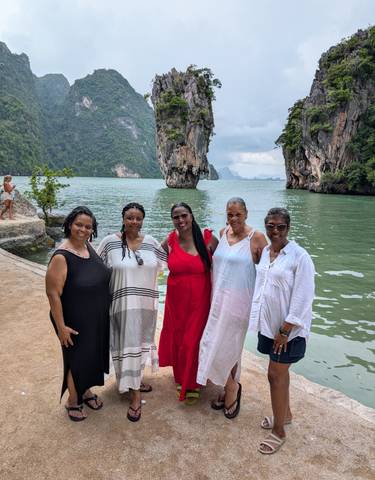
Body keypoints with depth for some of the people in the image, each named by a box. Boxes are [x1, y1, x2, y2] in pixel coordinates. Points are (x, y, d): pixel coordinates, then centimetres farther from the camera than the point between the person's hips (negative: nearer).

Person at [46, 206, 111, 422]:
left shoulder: (89, 247, -2)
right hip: (76, 322, -7)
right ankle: (73, 401, 37)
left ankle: (86, 391, 46)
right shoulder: (62, 257, -24)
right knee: (77, 359, 11)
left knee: (93, 355, 22)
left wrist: (106, 310, 16)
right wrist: (61, 326, -20)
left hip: (98, 318, 7)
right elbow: (53, 293, -22)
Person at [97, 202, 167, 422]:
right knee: (127, 345, 1)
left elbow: (167, 260, 15)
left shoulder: (151, 242, 2)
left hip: (146, 303, 4)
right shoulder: (110, 242, -8)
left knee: (140, 343, 18)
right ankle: (135, 393, 15)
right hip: (122, 304, -4)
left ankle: (135, 380, 41)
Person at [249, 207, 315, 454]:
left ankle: (279, 431, 20)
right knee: (280, 372, 21)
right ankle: (285, 413, 42)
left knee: (276, 375, 2)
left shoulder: (300, 257, -18)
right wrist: (259, 319, 10)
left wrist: (285, 331, -17)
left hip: (288, 328, -6)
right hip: (268, 324, 6)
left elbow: (302, 298, -18)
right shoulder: (265, 252, 3)